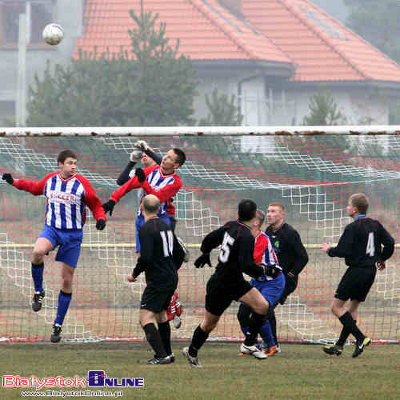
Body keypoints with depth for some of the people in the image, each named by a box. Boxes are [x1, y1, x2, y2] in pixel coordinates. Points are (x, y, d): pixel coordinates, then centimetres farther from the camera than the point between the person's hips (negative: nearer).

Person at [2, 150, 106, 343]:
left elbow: (96, 205, 2)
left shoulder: (82, 183, -6)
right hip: (51, 228, 1)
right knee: (38, 252, -34)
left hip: (73, 234, -1)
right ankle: (38, 292, -9)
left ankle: (58, 325, 13)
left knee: (67, 280, 2)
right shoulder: (50, 180, 3)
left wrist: (100, 218, -18)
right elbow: (36, 188, 26)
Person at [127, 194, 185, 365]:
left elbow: (146, 258, -23)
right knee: (161, 314, 25)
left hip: (158, 281, -9)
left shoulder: (146, 229, -14)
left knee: (145, 317, -12)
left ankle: (161, 355, -22)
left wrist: (135, 274, -8)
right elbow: (179, 254, 18)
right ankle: (167, 353, 30)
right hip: (172, 279, 9)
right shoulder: (166, 226, 12)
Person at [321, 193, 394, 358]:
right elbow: (390, 243, 10)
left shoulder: (352, 228, -14)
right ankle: (339, 345, 16)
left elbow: (343, 251, -19)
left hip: (356, 270, -8)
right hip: (371, 270, 8)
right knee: (352, 307, 15)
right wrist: (381, 258, 27)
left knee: (336, 307, -3)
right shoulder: (375, 225, 8)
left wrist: (329, 250, 1)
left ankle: (360, 338, -13)